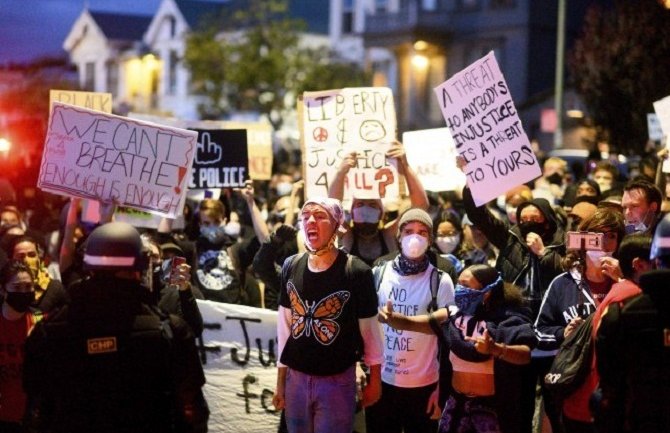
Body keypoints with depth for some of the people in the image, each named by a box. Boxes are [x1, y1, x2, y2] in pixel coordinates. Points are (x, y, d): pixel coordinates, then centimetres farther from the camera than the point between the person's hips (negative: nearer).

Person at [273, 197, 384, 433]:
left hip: (338, 380, -4)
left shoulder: (357, 271, -14)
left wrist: (375, 379, 1)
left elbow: (369, 330, -5)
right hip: (296, 378, 4)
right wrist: (280, 380, 10)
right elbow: (285, 326, 7)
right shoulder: (291, 267, 0)